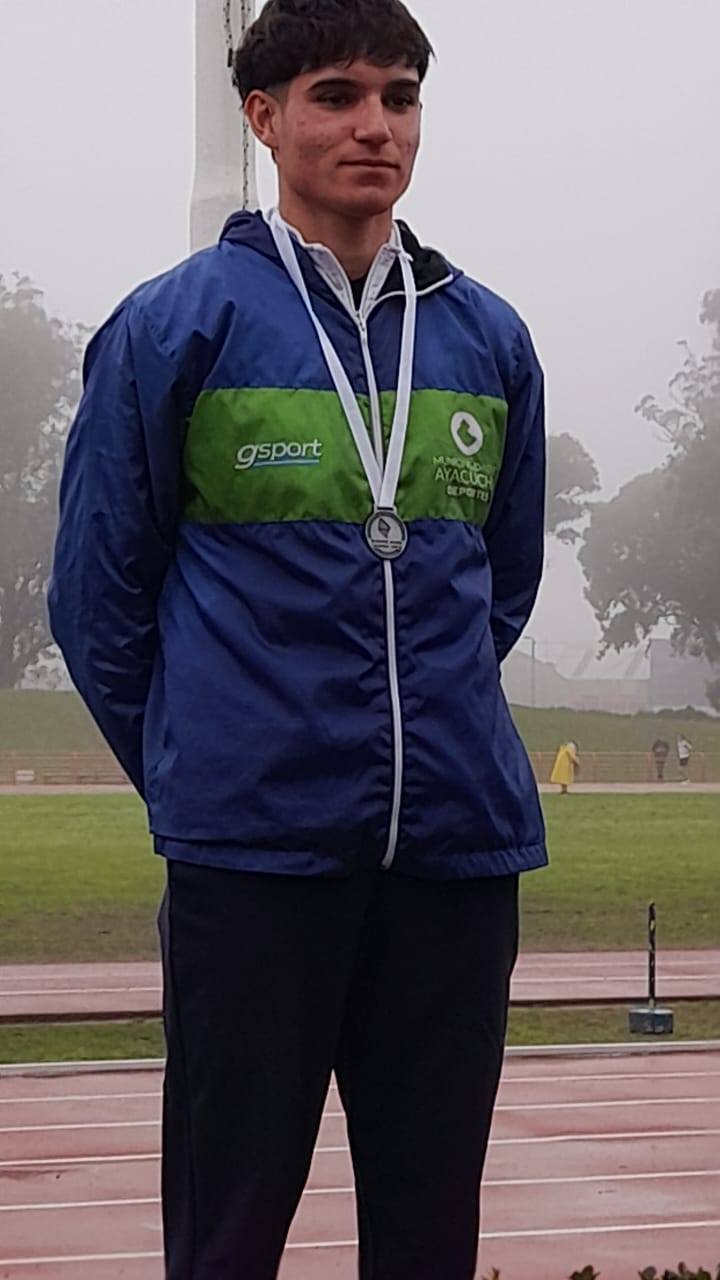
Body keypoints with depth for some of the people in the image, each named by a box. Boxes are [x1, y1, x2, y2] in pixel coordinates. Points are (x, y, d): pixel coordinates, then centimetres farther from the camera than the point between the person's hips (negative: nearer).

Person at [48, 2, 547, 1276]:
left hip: (459, 839, 4)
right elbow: (98, 591, 3)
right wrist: (191, 768, 8)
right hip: (250, 856, -3)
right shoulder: (174, 327, -3)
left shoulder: (491, 341, 8)